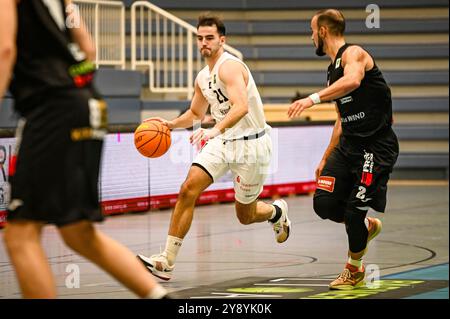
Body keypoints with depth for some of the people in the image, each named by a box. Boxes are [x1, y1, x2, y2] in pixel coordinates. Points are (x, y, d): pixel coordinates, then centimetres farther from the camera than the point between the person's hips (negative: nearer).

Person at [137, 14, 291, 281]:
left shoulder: (230, 67, -19)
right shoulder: (203, 78, 9)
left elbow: (241, 107, -35)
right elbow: (195, 113, 25)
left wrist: (215, 130, -49)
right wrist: (171, 124, 7)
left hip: (250, 143, -7)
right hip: (223, 141, 7)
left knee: (245, 216, 5)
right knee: (188, 189, -15)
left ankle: (278, 212, 43)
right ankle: (167, 262, -17)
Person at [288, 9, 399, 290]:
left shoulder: (353, 54, -11)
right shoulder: (334, 69, 17)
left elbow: (353, 81, -36)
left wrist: (313, 98, -46)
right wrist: (326, 159, 24)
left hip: (377, 146, -8)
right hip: (348, 144, 8)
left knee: (354, 209, -7)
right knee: (324, 204, -5)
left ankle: (355, 269, 15)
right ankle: (366, 227, 23)